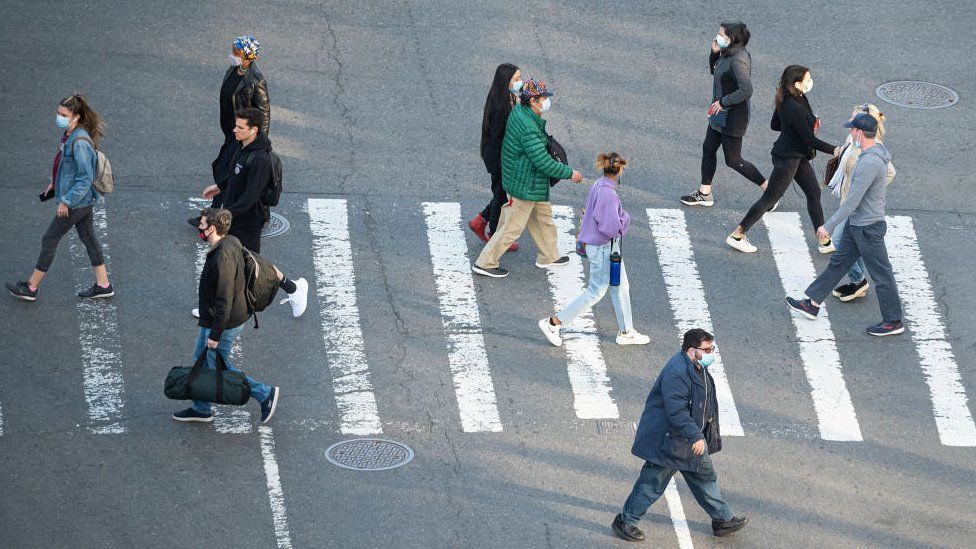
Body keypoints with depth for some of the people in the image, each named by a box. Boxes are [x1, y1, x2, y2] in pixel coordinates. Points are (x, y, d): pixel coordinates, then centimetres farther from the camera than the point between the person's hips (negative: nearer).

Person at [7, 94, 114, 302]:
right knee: (88, 238, 16)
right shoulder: (69, 134, 3)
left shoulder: (80, 142, -26)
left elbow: (85, 178, -25)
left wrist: (66, 201, -21)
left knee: (49, 240, 3)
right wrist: (54, 182, 21)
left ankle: (31, 288, 14)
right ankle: (103, 285, 24)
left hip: (76, 202, -9)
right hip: (84, 200, 9)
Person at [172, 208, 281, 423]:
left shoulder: (223, 257, -31)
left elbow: (224, 300, -29)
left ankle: (265, 394, 14)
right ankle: (201, 409, 35)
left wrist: (215, 334, -22)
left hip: (224, 324, -10)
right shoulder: (231, 243, -1)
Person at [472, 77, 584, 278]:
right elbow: (544, 163, -28)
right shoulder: (529, 129, -32)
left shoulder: (518, 111, -3)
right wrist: (570, 173, -16)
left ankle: (548, 256, 40)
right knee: (514, 226, 3)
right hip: (525, 185, -10)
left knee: (543, 215, 24)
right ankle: (485, 263, 13)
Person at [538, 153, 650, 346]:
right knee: (595, 292, 3)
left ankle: (626, 332, 30)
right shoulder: (608, 194, -27)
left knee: (621, 287, 19)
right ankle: (553, 322, 9)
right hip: (602, 248, -10)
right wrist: (625, 218, -9)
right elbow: (611, 227, -29)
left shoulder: (598, 186, 2)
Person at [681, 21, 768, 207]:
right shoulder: (727, 54, 2)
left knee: (733, 160, 1)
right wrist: (715, 53, -1)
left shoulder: (738, 60, -27)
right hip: (720, 112, 10)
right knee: (708, 149, 16)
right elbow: (714, 71, 18)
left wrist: (723, 102, -23)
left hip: (733, 117, -10)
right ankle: (704, 194, 27)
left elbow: (746, 90, -31)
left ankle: (769, 189, 14)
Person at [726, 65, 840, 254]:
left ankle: (825, 241, 24)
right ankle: (737, 236, 14)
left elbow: (775, 124, 11)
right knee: (769, 198, 3)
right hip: (787, 159, -10)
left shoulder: (792, 100, -1)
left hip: (799, 156, 10)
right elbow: (809, 139, -25)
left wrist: (808, 124, 10)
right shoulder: (794, 109, -30)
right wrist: (834, 150, -17)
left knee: (814, 193, 14)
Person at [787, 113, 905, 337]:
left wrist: (829, 225, -18)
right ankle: (813, 305, 28)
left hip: (867, 228, -10)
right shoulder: (878, 151, 2)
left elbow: (853, 201, -27)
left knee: (881, 274, 3)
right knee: (838, 262, 17)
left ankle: (894, 322, 15)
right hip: (856, 224, 10)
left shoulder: (869, 163, -29)